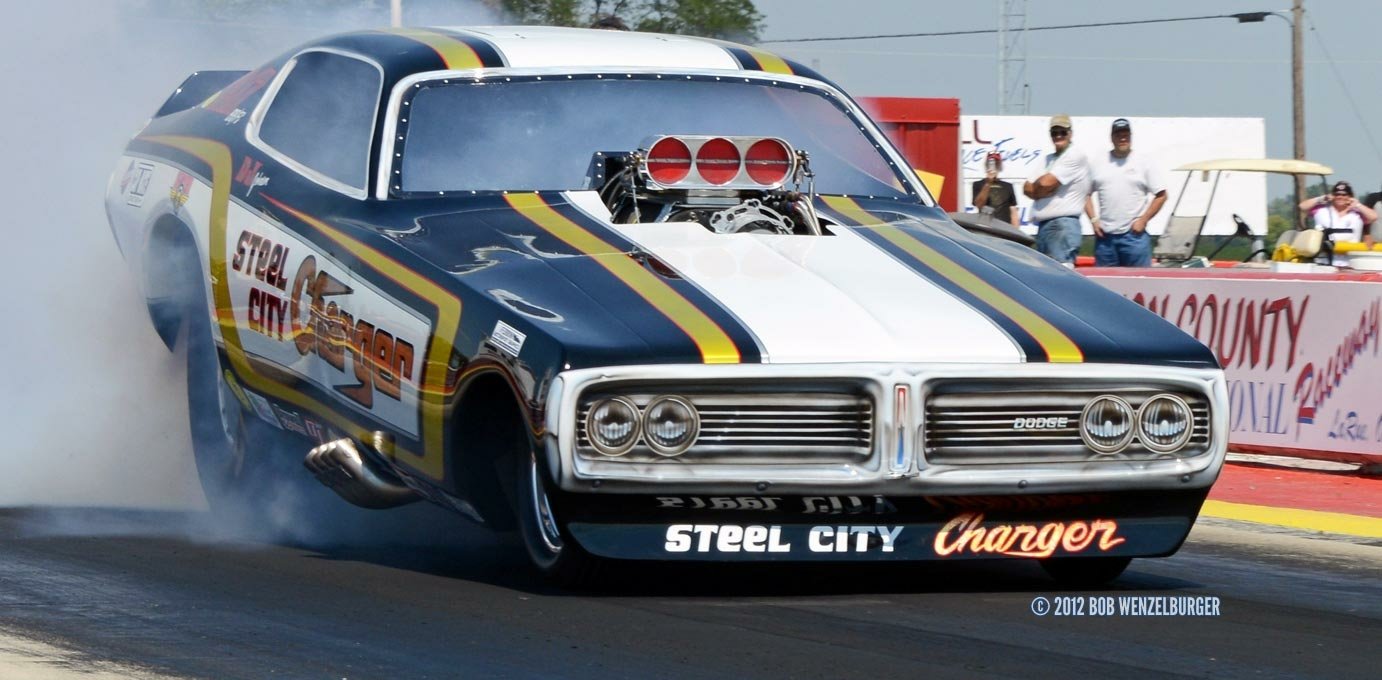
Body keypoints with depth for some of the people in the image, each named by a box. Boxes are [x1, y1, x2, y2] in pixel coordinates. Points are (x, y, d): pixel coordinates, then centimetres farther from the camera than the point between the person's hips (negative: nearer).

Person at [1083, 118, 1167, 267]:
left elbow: (1161, 195, 1)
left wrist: (1143, 220, -7)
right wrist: (1093, 220, 1)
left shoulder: (1144, 163, 1)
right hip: (1105, 235, 3)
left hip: (1134, 234, -3)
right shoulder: (1098, 164, 9)